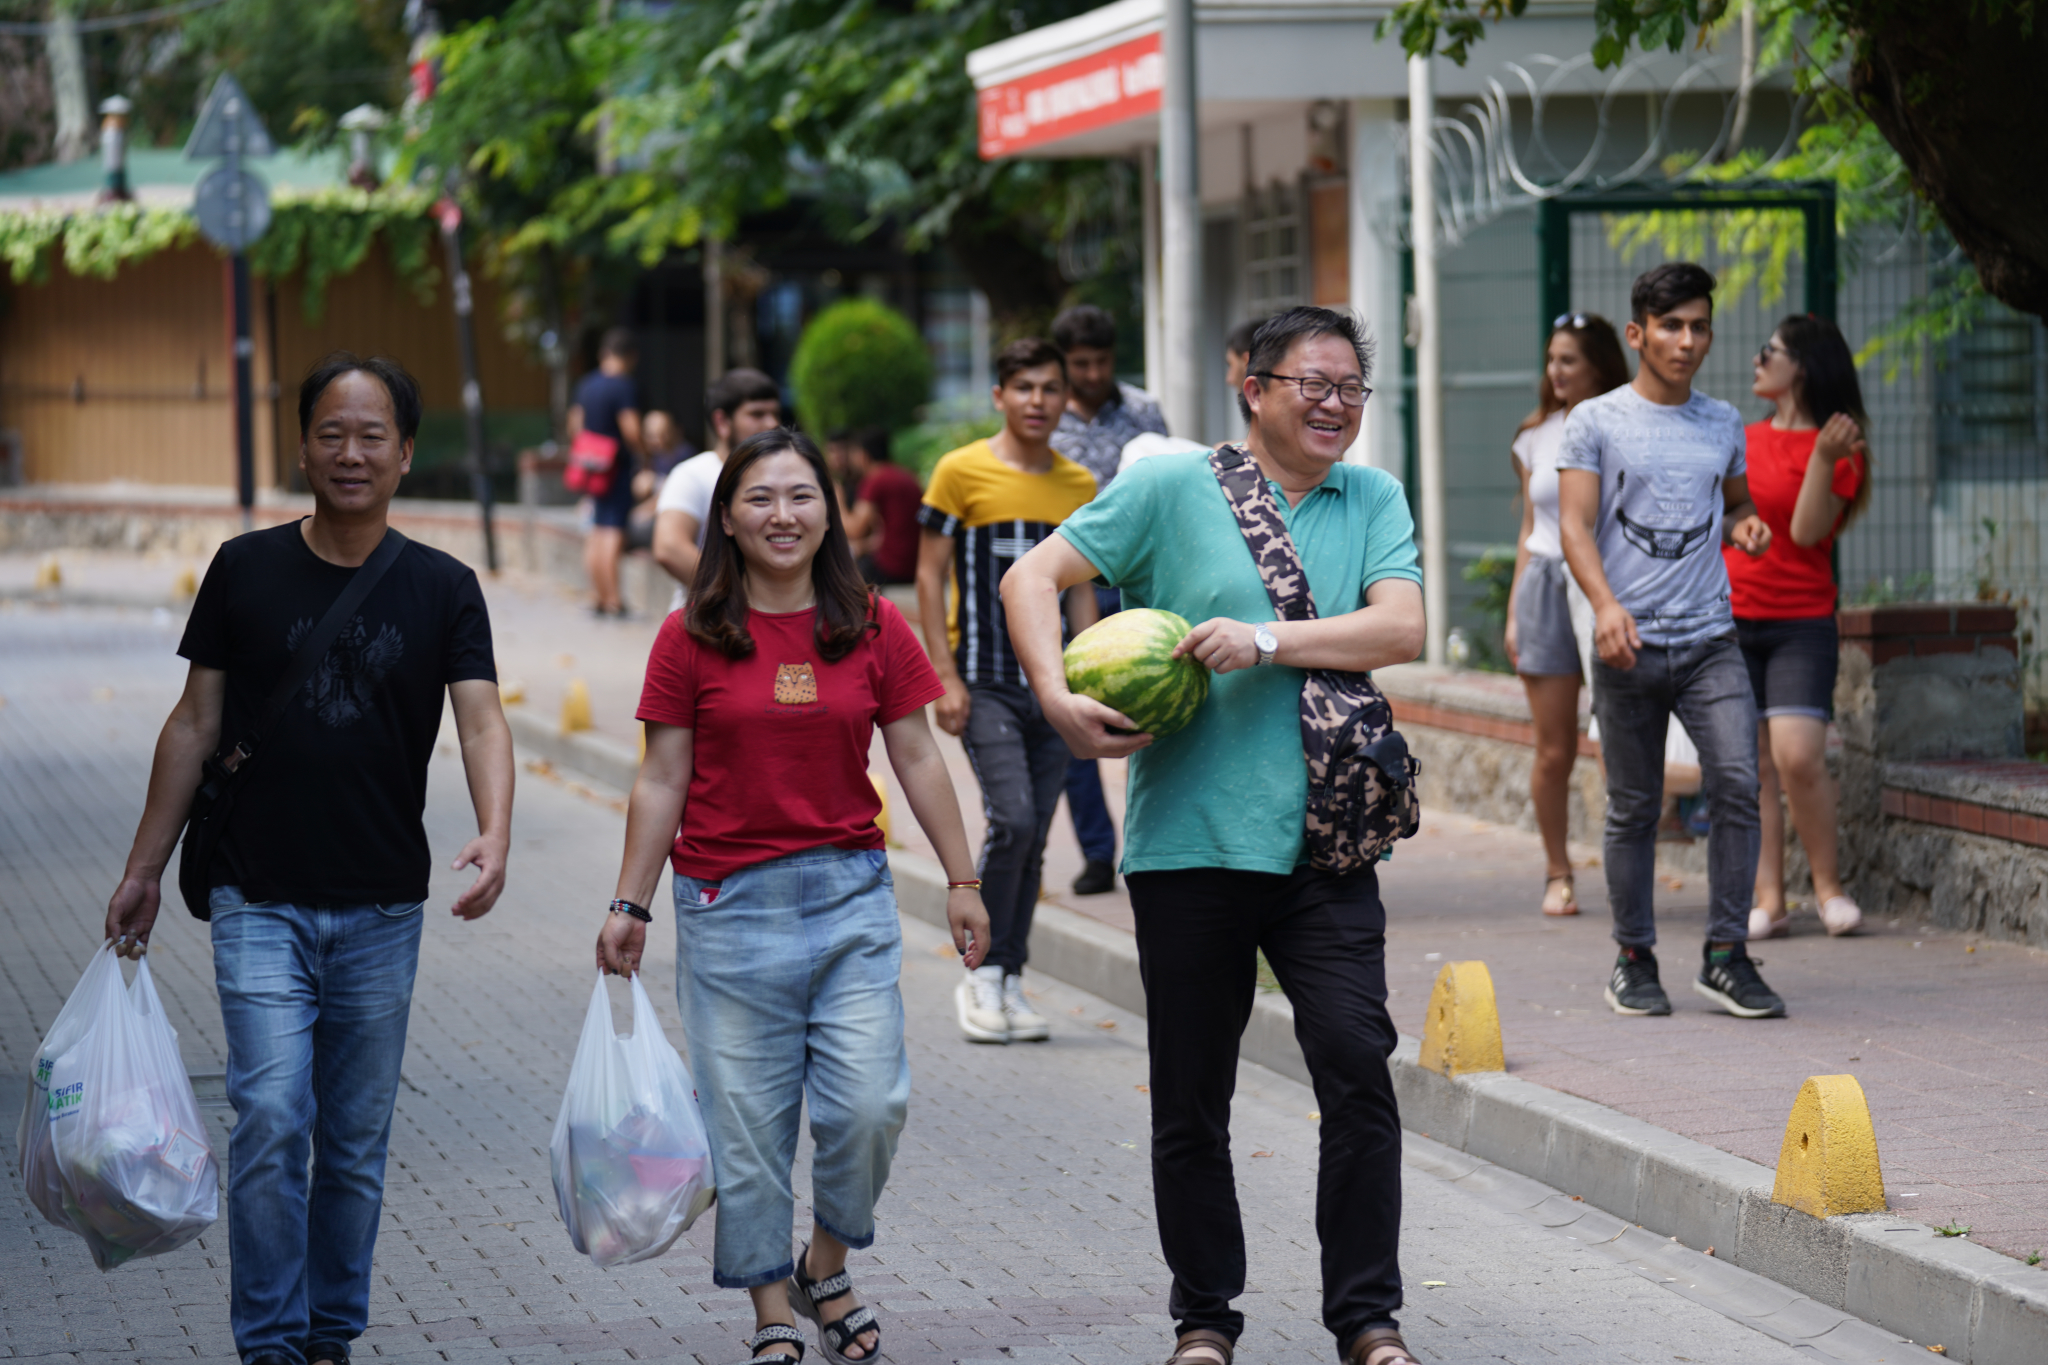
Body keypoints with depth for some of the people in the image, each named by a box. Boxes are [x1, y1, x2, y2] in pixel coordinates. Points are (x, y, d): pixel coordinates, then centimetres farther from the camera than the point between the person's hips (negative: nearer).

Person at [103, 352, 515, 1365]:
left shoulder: (442, 590, 2)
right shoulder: (246, 571, 1)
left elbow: (481, 721, -10)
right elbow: (196, 724, 6)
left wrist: (494, 838, -29)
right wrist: (146, 869, 6)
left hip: (383, 910, 1)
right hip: (261, 902, -1)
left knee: (356, 1143, 9)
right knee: (270, 1122, -12)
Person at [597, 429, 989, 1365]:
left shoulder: (874, 628, 4)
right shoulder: (691, 639, 0)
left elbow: (917, 760, 8)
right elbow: (662, 781, 3)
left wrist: (961, 879, 7)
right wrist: (629, 905, 1)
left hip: (851, 896, 1)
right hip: (730, 902, -1)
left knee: (870, 1104, -5)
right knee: (747, 1121, 1)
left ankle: (826, 1269, 20)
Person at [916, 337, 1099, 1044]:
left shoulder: (1078, 487, 11)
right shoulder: (961, 472, -3)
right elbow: (930, 575, -3)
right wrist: (945, 676, -10)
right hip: (985, 684, -5)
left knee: (1032, 841, 5)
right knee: (1011, 819, -16)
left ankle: (1009, 984, 13)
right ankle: (980, 973, -3)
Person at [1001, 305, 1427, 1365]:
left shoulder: (1374, 501, 10)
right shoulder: (1172, 488, 2)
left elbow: (1400, 629, -4)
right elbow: (1032, 578, 1)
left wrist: (1267, 642, -16)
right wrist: (1056, 697, -14)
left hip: (1325, 845, 1)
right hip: (1189, 841, -1)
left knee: (1358, 1066, -9)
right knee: (1190, 1100, 7)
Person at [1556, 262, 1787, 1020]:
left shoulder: (1723, 425, 13)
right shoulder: (1596, 422, 2)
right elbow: (1575, 524, -6)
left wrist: (1745, 526, 4)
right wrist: (1605, 603, -23)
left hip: (1711, 639, 2)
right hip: (1630, 644, -2)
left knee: (1738, 785, -13)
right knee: (1633, 809, 4)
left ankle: (1725, 956, -5)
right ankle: (1634, 959, 16)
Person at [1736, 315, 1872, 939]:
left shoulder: (1834, 448, -4)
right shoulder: (1745, 439, 13)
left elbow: (1806, 530, -15)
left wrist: (1825, 458, -23)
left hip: (1800, 625, -5)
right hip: (1730, 622, 5)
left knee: (1798, 757, -17)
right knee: (1753, 765, 0)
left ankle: (1829, 885, 1)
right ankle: (1769, 900, 0)